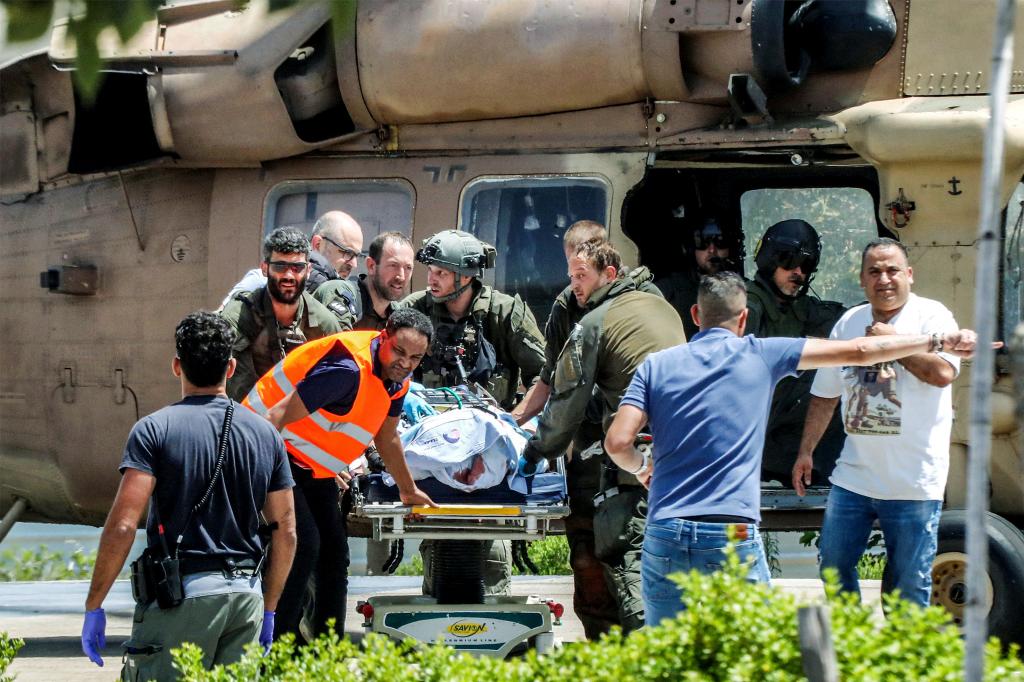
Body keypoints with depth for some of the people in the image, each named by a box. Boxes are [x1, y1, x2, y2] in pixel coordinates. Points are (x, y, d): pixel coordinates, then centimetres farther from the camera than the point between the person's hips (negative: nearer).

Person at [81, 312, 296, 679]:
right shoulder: (266, 434, 9)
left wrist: (93, 606, -6)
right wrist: (268, 608, 22)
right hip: (247, 594, 5)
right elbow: (286, 532, 12)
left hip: (184, 594, -5)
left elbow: (122, 525, -13)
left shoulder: (155, 429, -5)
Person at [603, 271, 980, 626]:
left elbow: (617, 442, -1)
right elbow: (858, 352, 8)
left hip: (665, 534, 2)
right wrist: (939, 340, 17)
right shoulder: (760, 355, 5)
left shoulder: (656, 365, 8)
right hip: (733, 535, -2)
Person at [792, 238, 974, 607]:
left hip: (913, 480, -5)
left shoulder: (931, 316, -4)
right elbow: (825, 394, 20)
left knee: (910, 582, -2)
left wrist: (890, 340, -14)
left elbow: (943, 373, -22)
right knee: (833, 563, 6)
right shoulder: (849, 322, 12)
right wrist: (806, 451, 17)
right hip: (853, 476, 5)